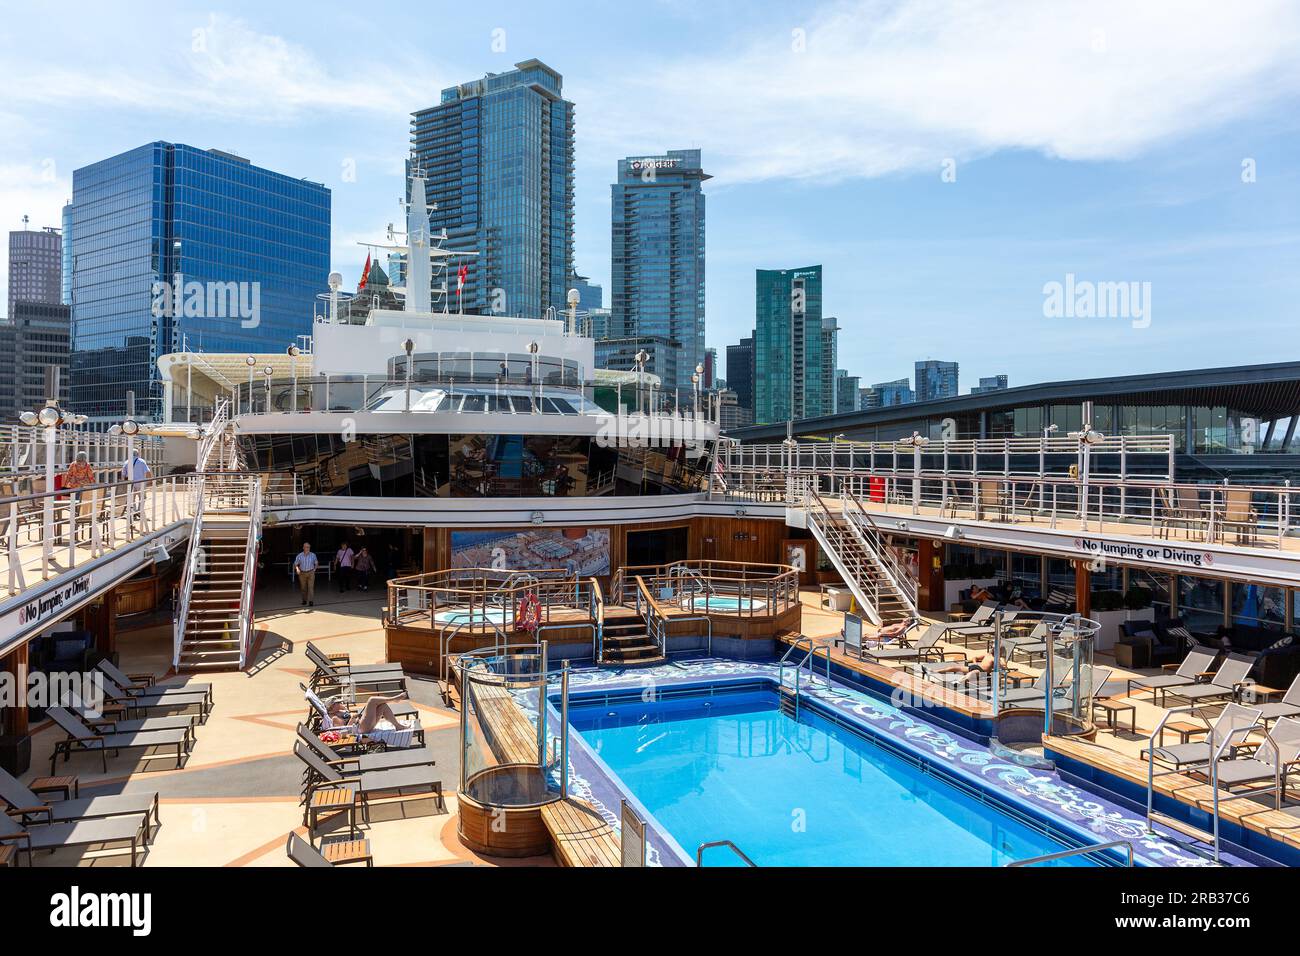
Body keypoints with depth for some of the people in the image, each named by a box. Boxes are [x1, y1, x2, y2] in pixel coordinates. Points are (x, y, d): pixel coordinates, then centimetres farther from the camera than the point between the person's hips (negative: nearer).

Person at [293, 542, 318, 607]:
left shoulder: (313, 555, -2)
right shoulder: (299, 556, -4)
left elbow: (316, 563, 14)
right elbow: (295, 564, 4)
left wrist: (314, 569, 4)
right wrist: (297, 569, -15)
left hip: (311, 573, -1)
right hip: (302, 573, 1)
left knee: (311, 587, -11)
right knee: (303, 588, 11)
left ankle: (311, 601, -13)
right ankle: (304, 600, 28)